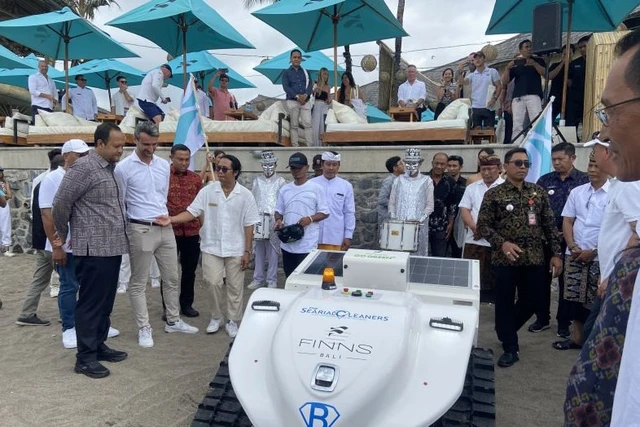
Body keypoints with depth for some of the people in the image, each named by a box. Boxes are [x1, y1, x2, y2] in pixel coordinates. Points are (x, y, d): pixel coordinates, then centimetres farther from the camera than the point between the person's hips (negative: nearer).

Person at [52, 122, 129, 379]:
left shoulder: (110, 169, 15)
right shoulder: (84, 167, -12)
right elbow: (60, 203, -10)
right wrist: (62, 236, 4)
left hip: (112, 247, 8)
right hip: (93, 249, -8)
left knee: (105, 302, 15)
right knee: (91, 303, 0)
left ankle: (99, 346, 27)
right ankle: (85, 357, 10)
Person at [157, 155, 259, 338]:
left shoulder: (245, 195, -5)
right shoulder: (207, 191, -3)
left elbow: (249, 225, -4)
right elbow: (192, 212, -4)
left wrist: (247, 251, -6)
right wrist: (171, 219, -21)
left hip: (236, 249, 0)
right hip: (212, 247, 1)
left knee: (235, 287, 7)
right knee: (213, 282, -1)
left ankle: (232, 321, 23)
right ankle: (216, 317, 22)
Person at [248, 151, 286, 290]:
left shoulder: (280, 181, 2)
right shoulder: (257, 181, 12)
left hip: (273, 221, -3)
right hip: (258, 220, 3)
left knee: (273, 252, 0)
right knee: (259, 251, 9)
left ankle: (272, 280, 8)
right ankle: (258, 279, 18)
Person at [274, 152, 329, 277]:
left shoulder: (316, 188, -4)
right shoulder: (284, 189, 9)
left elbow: (324, 213, -3)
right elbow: (278, 211, 15)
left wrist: (310, 218, -21)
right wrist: (278, 220, -7)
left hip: (307, 245, -5)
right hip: (287, 244, 5)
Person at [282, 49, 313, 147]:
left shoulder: (305, 71, 17)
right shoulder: (286, 72, 9)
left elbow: (310, 84, 6)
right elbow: (286, 87, -3)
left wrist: (305, 95, -13)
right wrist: (297, 96, -15)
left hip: (305, 101, 2)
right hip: (292, 101, -2)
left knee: (308, 124, -8)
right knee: (294, 125, -3)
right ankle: (295, 147, -2)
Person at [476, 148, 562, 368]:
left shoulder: (538, 192, 7)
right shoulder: (494, 194, -3)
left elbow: (550, 225, 9)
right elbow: (482, 226, -5)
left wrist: (556, 253, 4)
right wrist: (502, 243, -18)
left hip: (535, 259, 4)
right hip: (505, 259, -3)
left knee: (531, 300, 12)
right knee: (505, 302, 4)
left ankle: (506, 330, 39)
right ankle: (510, 348, 20)